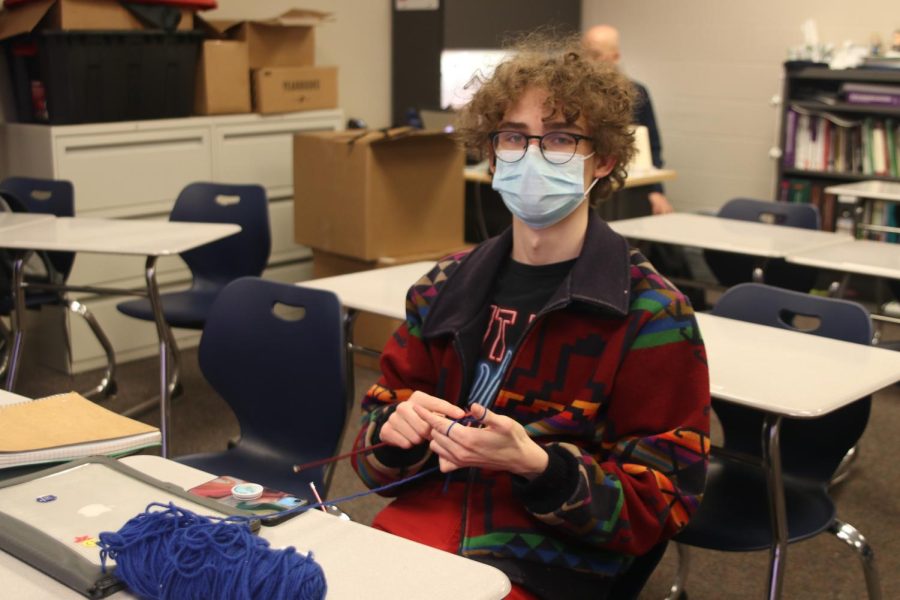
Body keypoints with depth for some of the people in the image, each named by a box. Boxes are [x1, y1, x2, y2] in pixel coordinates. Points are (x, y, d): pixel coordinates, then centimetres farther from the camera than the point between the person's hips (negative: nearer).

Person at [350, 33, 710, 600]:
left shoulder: (651, 316, -5)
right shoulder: (446, 287, 8)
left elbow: (661, 503, -5)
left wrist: (537, 467, -21)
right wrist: (394, 430, -8)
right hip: (412, 531, 5)